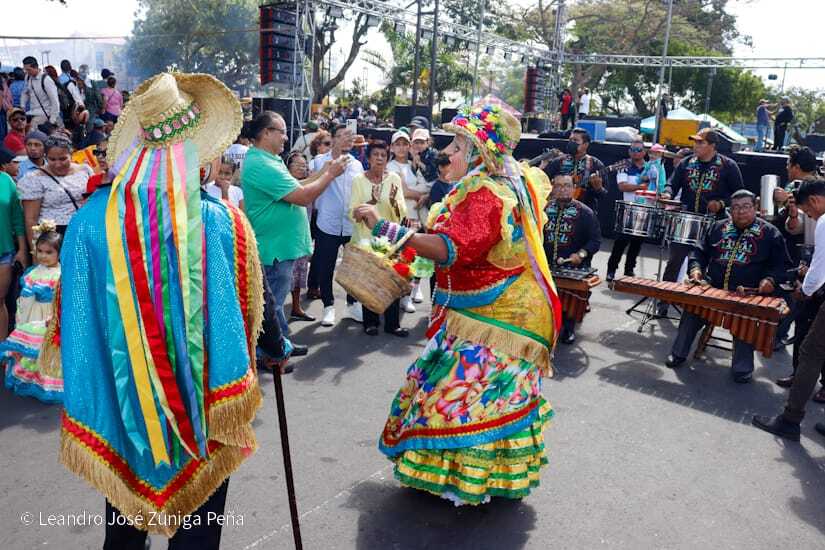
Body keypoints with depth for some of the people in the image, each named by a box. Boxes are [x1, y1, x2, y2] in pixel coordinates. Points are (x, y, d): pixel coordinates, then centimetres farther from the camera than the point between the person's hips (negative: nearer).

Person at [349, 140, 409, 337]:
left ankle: (392, 323, 8)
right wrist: (371, 202, -24)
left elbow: (401, 213, -2)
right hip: (366, 237, -1)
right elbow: (353, 213, -9)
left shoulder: (394, 178, 2)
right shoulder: (359, 180, -3)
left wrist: (393, 202, -22)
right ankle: (371, 322, 19)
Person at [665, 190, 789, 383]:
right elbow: (700, 251, 19)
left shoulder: (769, 233, 6)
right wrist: (695, 268, -1)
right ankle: (678, 353, 0)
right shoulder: (719, 228, 15)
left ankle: (742, 369, -9)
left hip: (749, 294, -3)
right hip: (712, 288, 3)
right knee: (692, 309, -17)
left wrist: (771, 279, -13)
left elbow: (780, 264, 6)